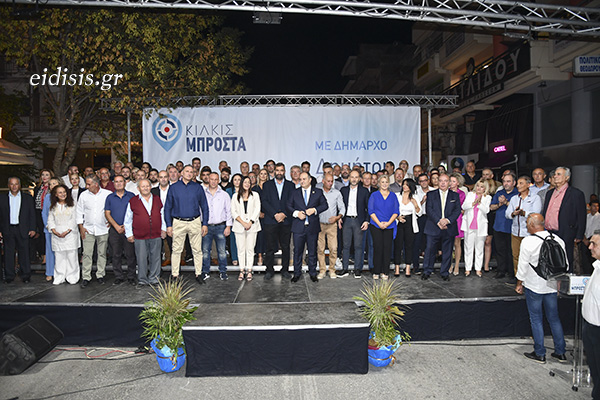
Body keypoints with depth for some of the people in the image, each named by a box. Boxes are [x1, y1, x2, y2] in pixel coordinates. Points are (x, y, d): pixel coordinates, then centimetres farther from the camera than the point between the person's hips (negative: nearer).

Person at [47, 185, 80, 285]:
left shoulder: (72, 205, 3)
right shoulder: (53, 207, 12)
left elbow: (74, 220, -2)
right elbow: (50, 220, 9)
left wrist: (67, 231, -12)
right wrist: (54, 231, -7)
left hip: (70, 234, -2)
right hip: (57, 235, 3)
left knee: (71, 256, -2)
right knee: (59, 257, 4)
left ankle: (72, 277, 6)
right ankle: (59, 278, 12)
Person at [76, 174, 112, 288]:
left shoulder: (108, 194, -3)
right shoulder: (83, 195, 4)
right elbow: (79, 212, 9)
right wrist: (81, 227, 3)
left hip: (103, 229, -1)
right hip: (88, 229, 1)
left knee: (102, 253, 6)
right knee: (87, 254, -2)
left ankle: (100, 275, 18)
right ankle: (86, 277, 5)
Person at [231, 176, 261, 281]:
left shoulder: (255, 195, 10)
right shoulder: (235, 196, 11)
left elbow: (257, 210, 3)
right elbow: (233, 212, 4)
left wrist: (250, 222, -8)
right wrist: (243, 223, -8)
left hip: (252, 225, 0)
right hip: (239, 226, 1)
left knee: (250, 249, -1)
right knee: (241, 249, 1)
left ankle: (249, 271, 4)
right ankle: (242, 271, 6)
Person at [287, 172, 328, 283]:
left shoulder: (318, 192, 6)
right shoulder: (295, 193, 9)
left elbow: (324, 205, 4)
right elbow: (289, 206, 7)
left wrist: (314, 210, -12)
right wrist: (296, 213, -11)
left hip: (312, 227, 0)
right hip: (298, 227, 0)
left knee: (312, 251, 8)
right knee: (297, 251, 5)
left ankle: (313, 273, 21)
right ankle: (297, 274, 17)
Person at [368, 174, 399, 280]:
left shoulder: (393, 196, 11)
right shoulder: (374, 195, 5)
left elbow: (396, 212, 6)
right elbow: (371, 211, -1)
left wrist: (388, 223, -8)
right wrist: (379, 223, -10)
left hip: (389, 226, 2)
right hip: (376, 226, -2)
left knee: (387, 248, -1)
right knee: (377, 248, -5)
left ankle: (384, 272, 7)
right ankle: (376, 272, 4)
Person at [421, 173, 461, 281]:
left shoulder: (455, 196, 10)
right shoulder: (431, 194, 7)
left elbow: (457, 210, 0)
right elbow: (429, 210, -3)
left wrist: (447, 220, -15)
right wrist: (438, 221, -15)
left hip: (449, 228, 1)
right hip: (433, 228, -1)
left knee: (447, 251, 7)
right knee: (430, 249, 0)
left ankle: (445, 273, 20)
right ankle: (427, 271, 13)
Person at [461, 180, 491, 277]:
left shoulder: (487, 198, 6)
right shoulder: (470, 194, 10)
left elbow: (486, 210, -7)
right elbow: (464, 206, -2)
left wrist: (479, 203, -18)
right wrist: (474, 203, -14)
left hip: (480, 226, -1)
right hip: (469, 225, 1)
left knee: (479, 249, 5)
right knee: (468, 248, 3)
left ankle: (478, 269, 13)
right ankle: (468, 268, 10)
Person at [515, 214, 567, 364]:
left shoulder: (528, 242, -17)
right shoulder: (558, 240, -1)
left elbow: (523, 266, -12)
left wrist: (519, 284, 1)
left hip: (534, 287, -5)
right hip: (552, 286, 5)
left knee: (536, 320, 7)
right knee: (554, 318, 17)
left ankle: (540, 354, 15)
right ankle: (560, 353, 25)